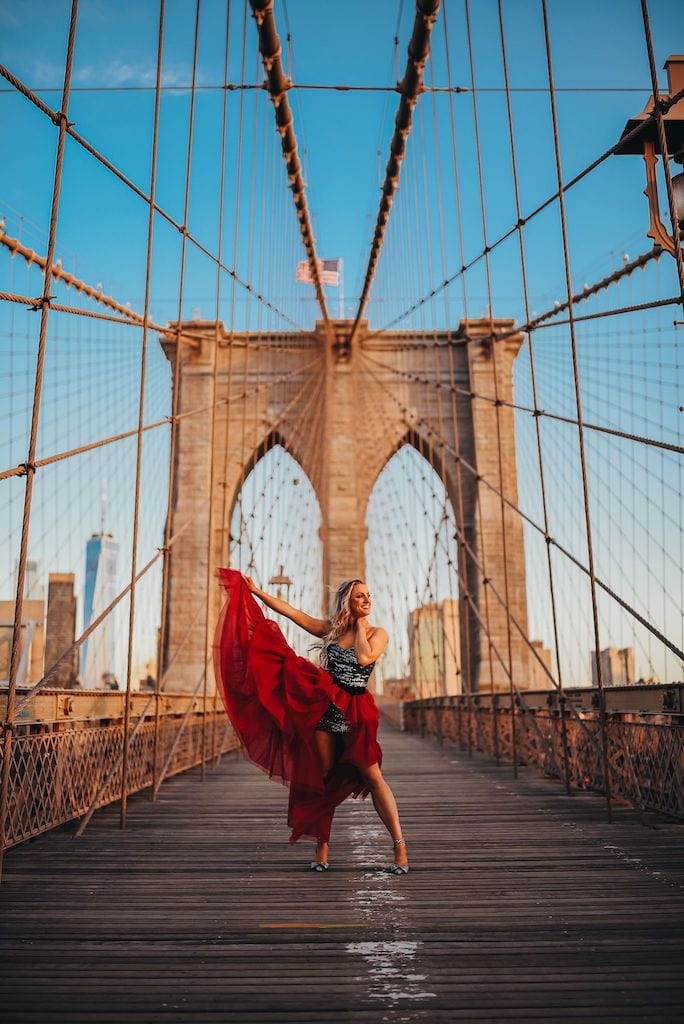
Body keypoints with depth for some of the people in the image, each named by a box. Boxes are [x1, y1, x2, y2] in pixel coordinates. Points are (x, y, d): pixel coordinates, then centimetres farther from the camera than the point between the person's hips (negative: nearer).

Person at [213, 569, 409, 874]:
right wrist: (254, 590, 6)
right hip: (323, 708, 3)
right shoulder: (329, 629, 9)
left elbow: (364, 658, -18)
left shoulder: (377, 633, 2)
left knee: (373, 777, -8)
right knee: (323, 780, 6)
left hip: (355, 712, -3)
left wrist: (359, 625, -5)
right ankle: (322, 849, 16)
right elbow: (289, 611, 9)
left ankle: (400, 848, -4)